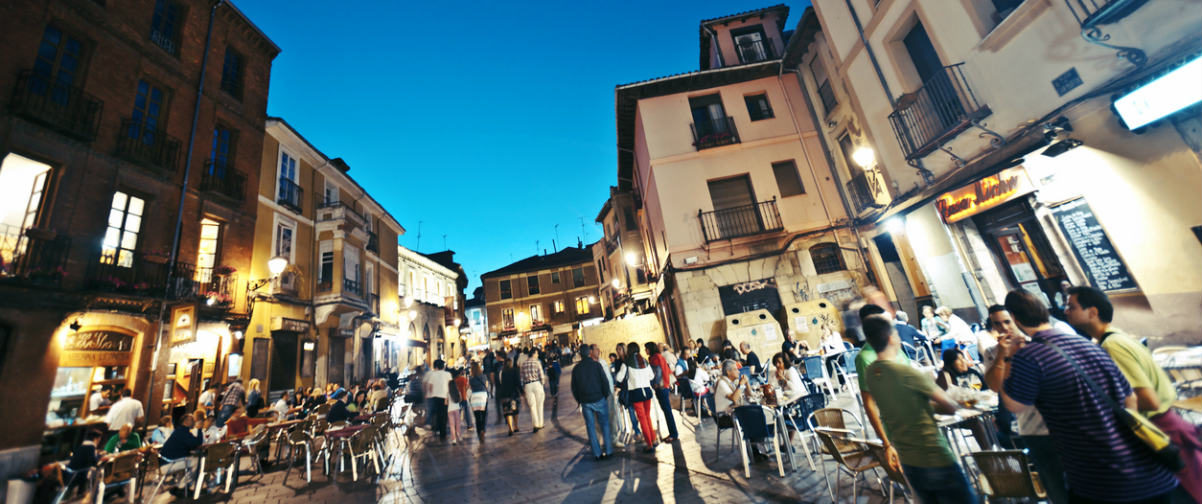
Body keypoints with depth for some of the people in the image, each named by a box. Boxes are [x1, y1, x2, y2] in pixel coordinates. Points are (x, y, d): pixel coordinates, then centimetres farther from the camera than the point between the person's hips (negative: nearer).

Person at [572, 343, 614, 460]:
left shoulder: (576, 369, 1)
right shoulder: (597, 365, -8)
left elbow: (574, 388, 6)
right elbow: (605, 382, -8)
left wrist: (579, 401, 15)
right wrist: (606, 395, 5)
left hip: (585, 402, 2)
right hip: (599, 399, -2)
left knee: (590, 427, 10)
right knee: (605, 424, 10)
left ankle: (597, 453, 13)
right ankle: (608, 450, 14)